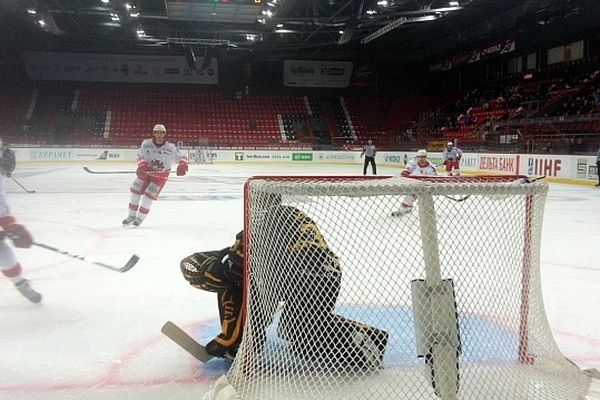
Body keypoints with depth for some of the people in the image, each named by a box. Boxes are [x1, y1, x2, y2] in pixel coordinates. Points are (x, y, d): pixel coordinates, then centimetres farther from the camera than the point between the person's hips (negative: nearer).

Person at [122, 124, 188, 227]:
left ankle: (140, 218, 10)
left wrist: (182, 166, -30)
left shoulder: (171, 148, -15)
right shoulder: (146, 143, -11)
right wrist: (142, 165, -38)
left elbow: (181, 158, -9)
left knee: (148, 196, -11)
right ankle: (131, 216, 18)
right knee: (135, 192, -1)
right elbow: (141, 156, -16)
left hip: (160, 176, -3)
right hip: (145, 172, 3)